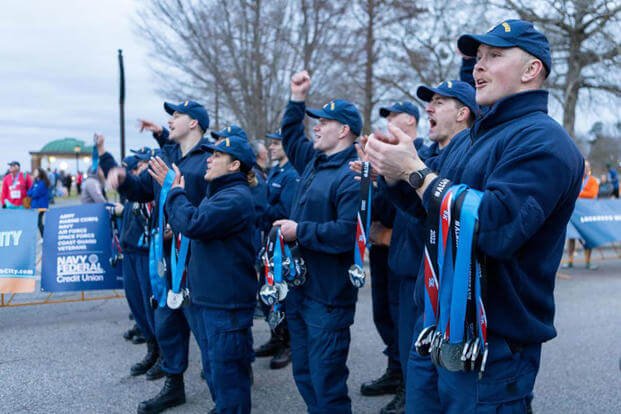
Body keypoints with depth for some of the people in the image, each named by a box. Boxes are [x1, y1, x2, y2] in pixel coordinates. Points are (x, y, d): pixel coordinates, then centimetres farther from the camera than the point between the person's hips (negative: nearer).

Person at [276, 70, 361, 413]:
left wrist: (300, 231, -19)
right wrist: (297, 98, 19)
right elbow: (291, 136, 30)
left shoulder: (352, 176, -18)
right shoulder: (314, 161, 11)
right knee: (303, 373, 19)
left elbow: (346, 233, -28)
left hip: (328, 297, -10)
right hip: (300, 289, 10)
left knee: (326, 383, -1)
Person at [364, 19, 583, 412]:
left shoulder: (542, 140, -15)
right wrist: (395, 172, 0)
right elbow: (430, 208, 20)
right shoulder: (469, 138, 14)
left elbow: (496, 228, -29)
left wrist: (415, 170, -22)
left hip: (493, 343, -8)